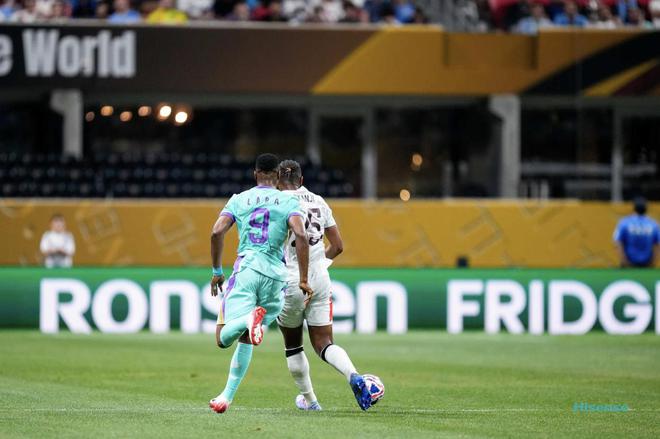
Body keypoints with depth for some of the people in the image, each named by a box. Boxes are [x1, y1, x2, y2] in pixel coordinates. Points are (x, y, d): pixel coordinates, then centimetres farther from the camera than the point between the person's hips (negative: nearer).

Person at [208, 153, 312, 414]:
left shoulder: (239, 200, 13)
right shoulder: (288, 202, 9)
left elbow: (217, 232, 1)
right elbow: (301, 236, -6)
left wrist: (217, 271, 12)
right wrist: (303, 280, -4)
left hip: (245, 269, -1)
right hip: (275, 275, 1)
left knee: (224, 338, -8)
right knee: (244, 339, 16)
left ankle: (250, 319, -40)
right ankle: (227, 397, 8)